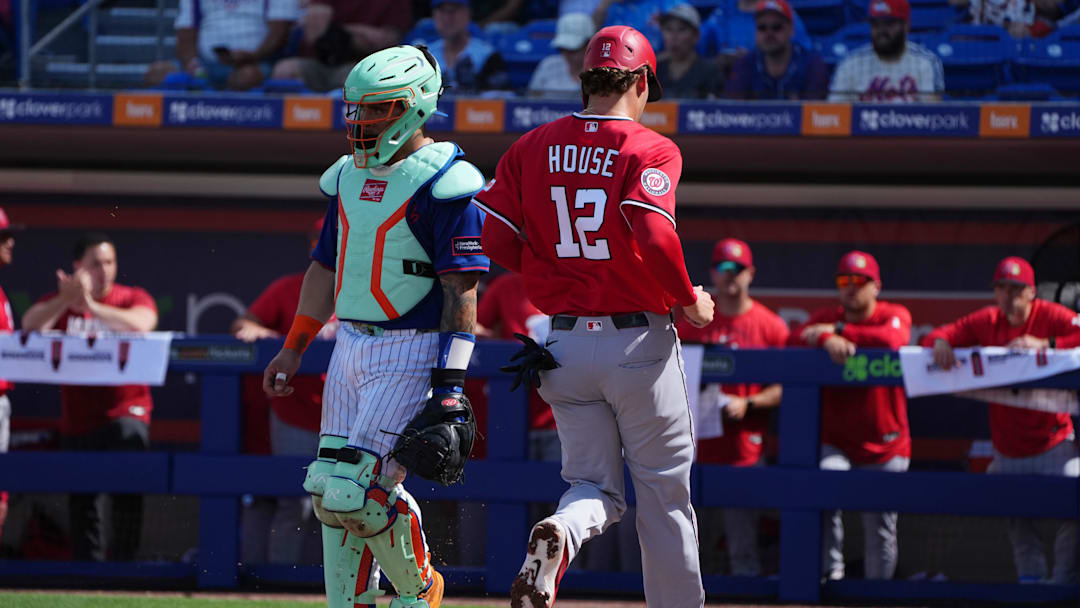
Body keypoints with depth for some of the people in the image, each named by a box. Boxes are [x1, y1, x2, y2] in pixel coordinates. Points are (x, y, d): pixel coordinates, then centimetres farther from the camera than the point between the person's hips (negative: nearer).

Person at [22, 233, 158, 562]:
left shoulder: (133, 298, -1)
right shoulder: (59, 301, 4)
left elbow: (142, 323, -24)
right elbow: (31, 325, -15)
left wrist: (91, 306, -33)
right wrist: (67, 299, -30)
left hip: (125, 410, -3)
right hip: (78, 415, 3)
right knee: (82, 501, 9)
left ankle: (123, 558, -17)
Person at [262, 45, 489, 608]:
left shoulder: (443, 181, -11)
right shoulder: (348, 176, 14)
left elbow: (462, 288, -15)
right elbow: (326, 268, 24)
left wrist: (449, 383, -20)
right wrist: (293, 349, 25)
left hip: (411, 354, -8)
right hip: (351, 346, 8)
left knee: (356, 490, -14)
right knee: (334, 493, 7)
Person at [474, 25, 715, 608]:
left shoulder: (532, 148, 5)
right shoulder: (650, 150, -10)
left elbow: (490, 238, 1)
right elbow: (654, 236, -26)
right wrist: (690, 300, -10)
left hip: (564, 343, 4)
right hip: (637, 340, -4)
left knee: (594, 484, 10)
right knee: (663, 491, 8)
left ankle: (558, 537, -22)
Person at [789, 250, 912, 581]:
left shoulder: (895, 315, -1)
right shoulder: (827, 318, 6)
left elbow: (891, 341, -25)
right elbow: (795, 340, -13)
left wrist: (839, 331, -21)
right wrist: (827, 340, -33)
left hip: (884, 445, -1)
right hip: (834, 439, 1)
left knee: (881, 531, 4)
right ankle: (831, 570, -21)